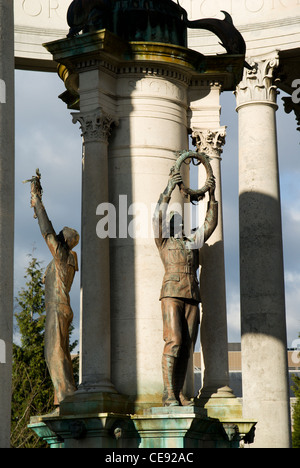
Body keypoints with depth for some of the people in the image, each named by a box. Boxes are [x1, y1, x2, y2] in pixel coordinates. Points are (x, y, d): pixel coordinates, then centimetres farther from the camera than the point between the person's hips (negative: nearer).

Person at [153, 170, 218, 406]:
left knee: (187, 345, -1)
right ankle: (168, 394, -19)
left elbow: (210, 223, 19)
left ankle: (179, 393, -1)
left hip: (192, 297, 5)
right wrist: (168, 191, -14)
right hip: (172, 294, -5)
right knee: (174, 341, -17)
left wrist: (211, 195, 9)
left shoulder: (192, 242, 24)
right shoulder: (164, 241, 11)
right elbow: (158, 217, -4)